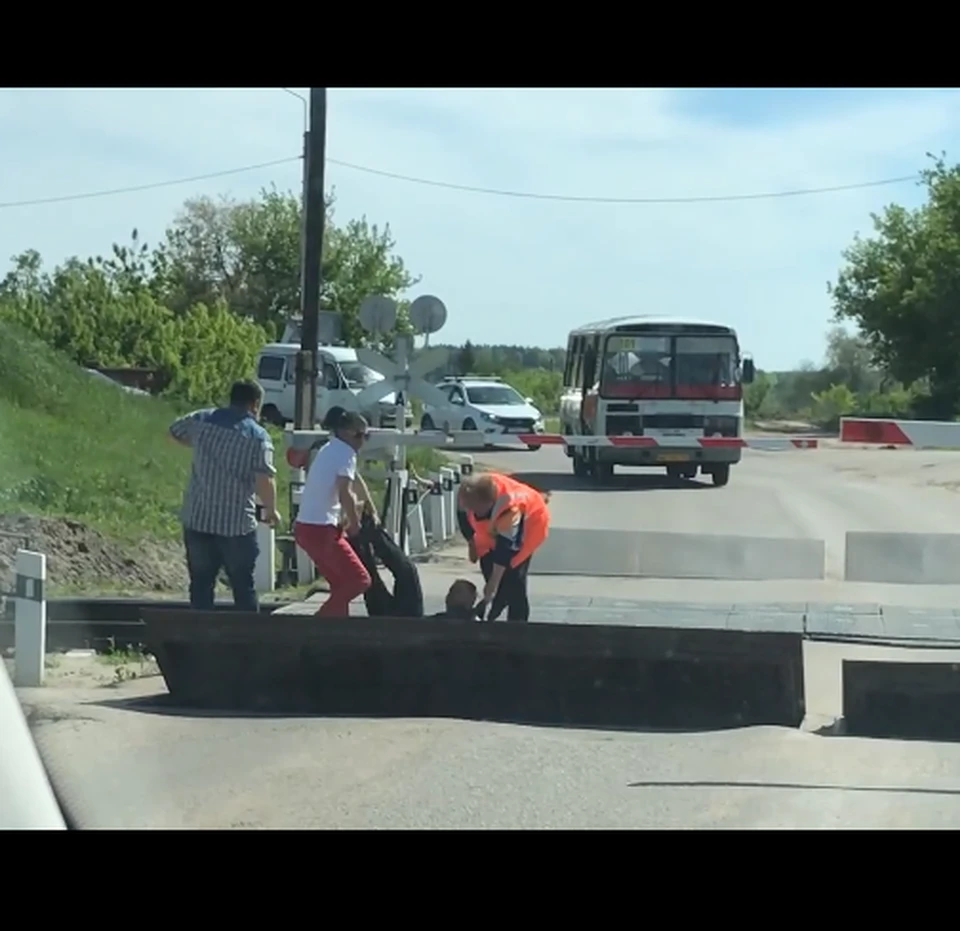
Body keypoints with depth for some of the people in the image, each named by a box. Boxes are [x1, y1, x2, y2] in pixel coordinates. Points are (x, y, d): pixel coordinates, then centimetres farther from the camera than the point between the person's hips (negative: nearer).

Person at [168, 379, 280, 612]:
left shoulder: (202, 420, 4)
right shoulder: (258, 436, -8)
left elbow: (174, 432, 23)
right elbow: (264, 481, -17)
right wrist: (271, 511, -1)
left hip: (197, 520, 3)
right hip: (237, 524, -3)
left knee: (201, 585, 10)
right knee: (243, 587, 9)